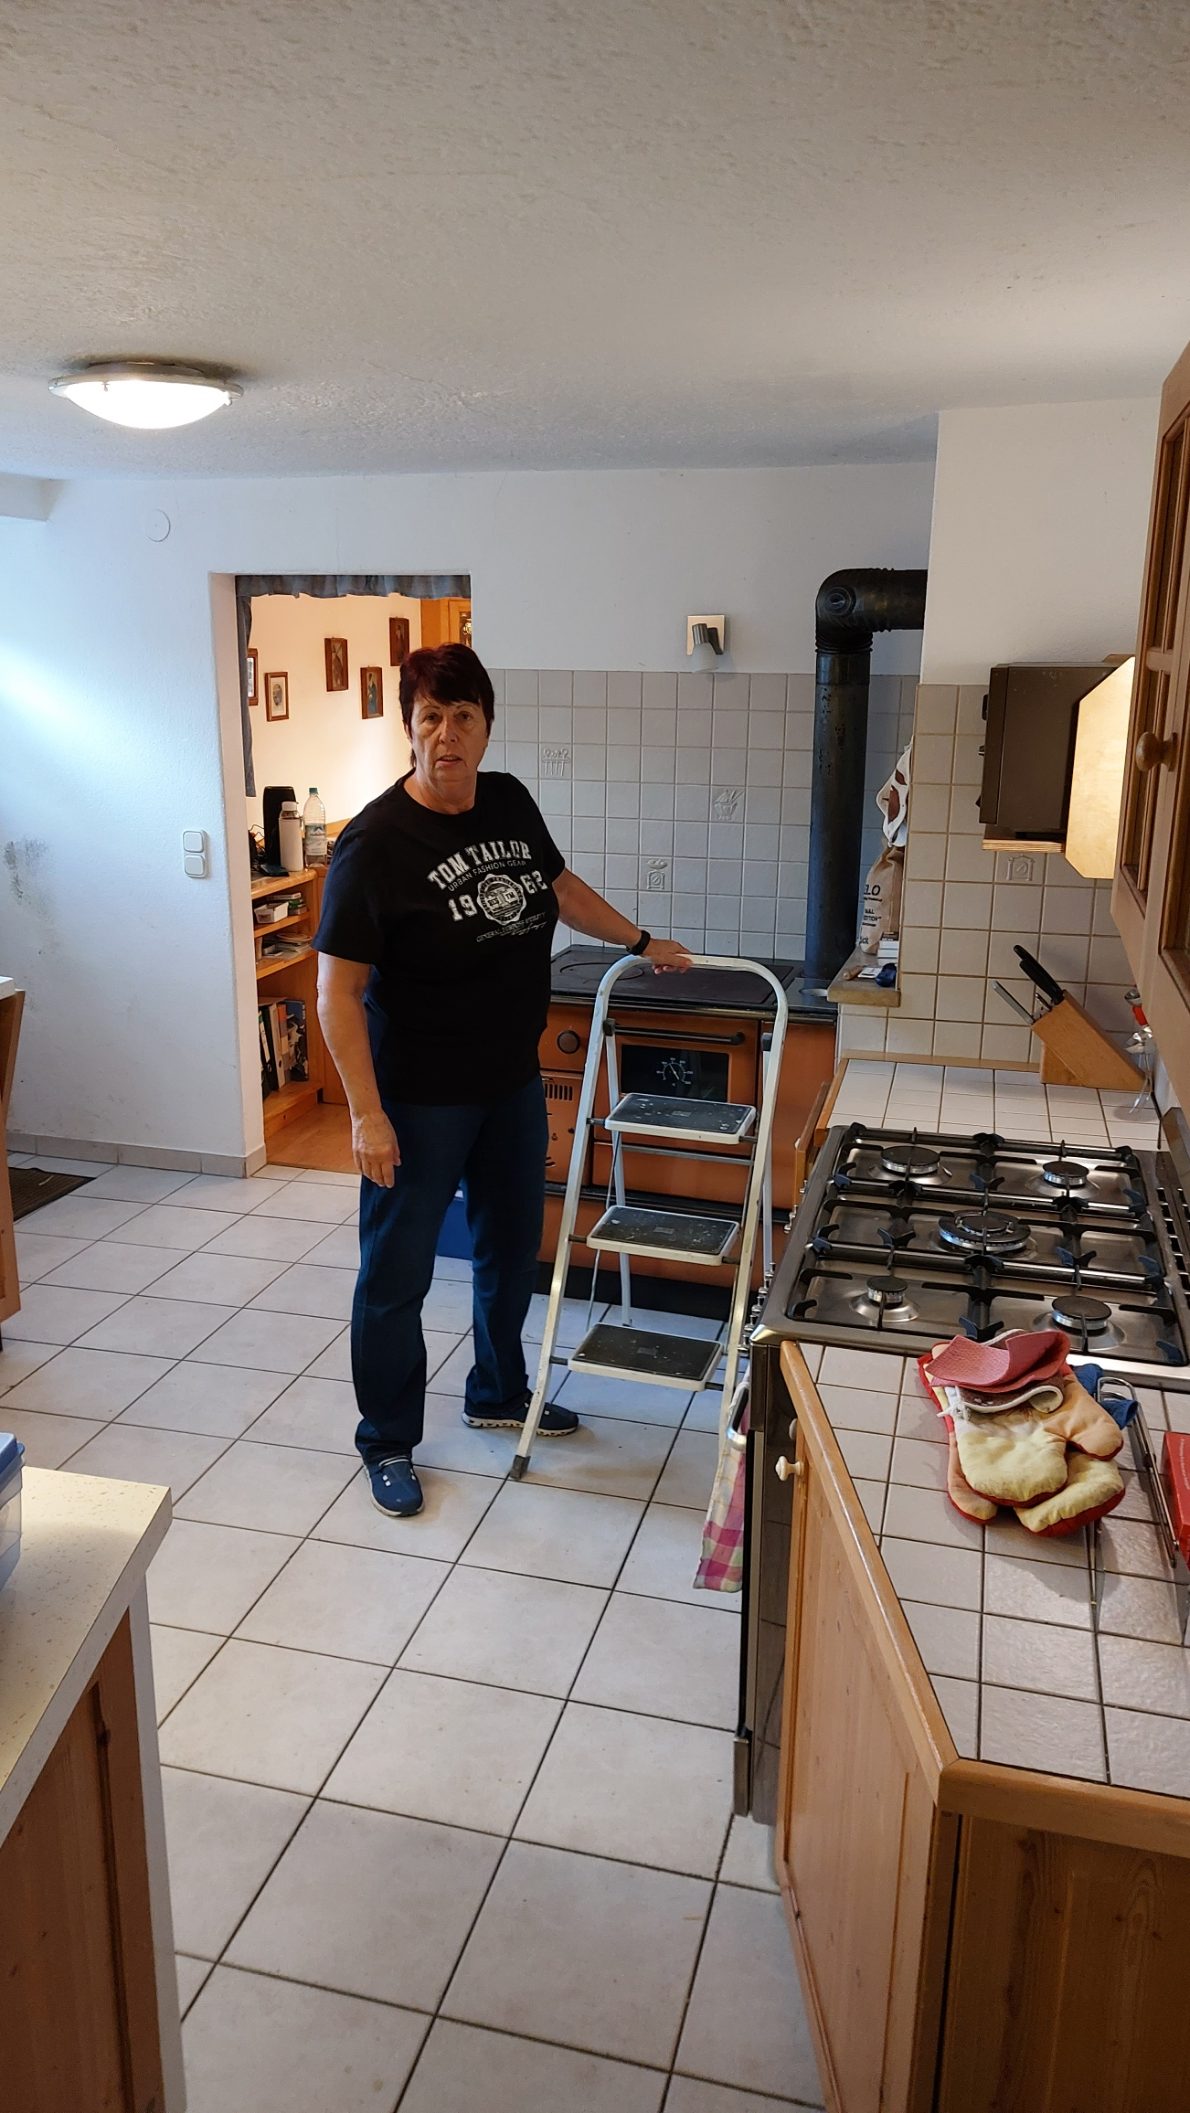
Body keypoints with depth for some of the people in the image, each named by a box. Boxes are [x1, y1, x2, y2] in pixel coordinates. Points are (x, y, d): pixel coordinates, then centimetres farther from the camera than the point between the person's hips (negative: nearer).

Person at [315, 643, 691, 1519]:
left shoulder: (510, 801, -1)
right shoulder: (375, 843, -20)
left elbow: (560, 885, 19)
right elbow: (339, 992, -18)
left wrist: (642, 941, 25)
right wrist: (367, 1114, -21)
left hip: (513, 1083, 7)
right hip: (419, 1100, -7)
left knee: (512, 1249, 21)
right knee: (397, 1273, 7)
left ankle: (499, 1393, 44)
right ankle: (388, 1441, 27)